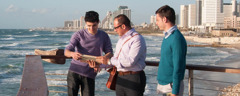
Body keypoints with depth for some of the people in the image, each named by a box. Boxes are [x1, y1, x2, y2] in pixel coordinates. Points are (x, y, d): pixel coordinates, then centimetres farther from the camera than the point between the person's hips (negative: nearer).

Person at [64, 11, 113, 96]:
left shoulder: (104, 36, 8)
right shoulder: (79, 35, 0)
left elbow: (110, 53, 7)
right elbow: (66, 51, -7)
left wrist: (103, 58, -19)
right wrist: (72, 54, -33)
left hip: (90, 74, 1)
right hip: (74, 71, -1)